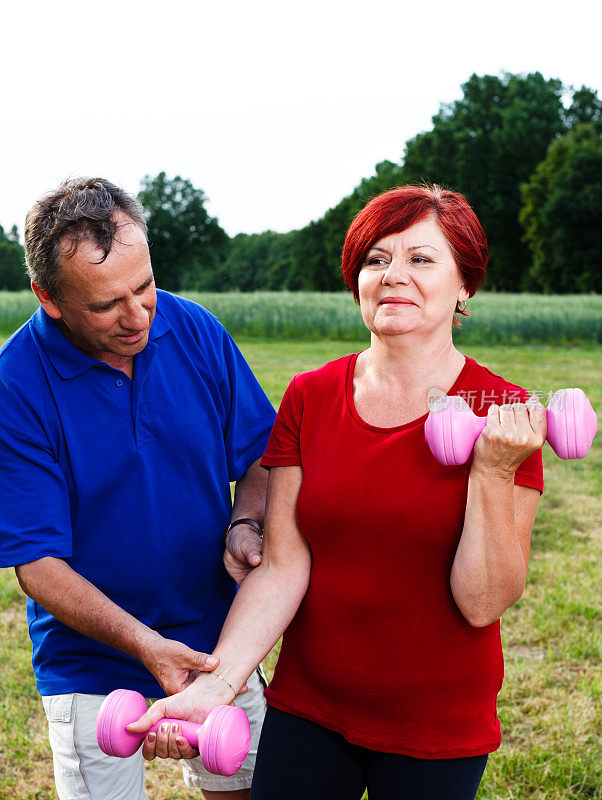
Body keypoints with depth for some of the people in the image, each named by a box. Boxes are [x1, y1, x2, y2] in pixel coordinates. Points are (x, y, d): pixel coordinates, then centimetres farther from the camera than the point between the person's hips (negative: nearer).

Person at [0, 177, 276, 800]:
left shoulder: (194, 330, -9)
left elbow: (260, 455, 2)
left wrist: (244, 527, -17)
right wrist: (144, 644, -29)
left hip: (217, 642, 4)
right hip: (93, 665, -3)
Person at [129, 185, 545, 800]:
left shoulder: (503, 414, -11)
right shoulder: (309, 398, -4)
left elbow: (483, 603, -14)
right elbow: (282, 569, -8)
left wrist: (491, 471, -25)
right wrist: (215, 685, -20)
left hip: (440, 727, -2)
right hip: (305, 708, 2)